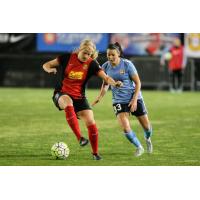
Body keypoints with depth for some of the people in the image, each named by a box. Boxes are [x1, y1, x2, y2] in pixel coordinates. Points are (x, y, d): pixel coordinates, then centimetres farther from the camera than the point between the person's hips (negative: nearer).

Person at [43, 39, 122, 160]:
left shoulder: (92, 64, -5)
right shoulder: (68, 58, -6)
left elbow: (105, 77, -15)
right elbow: (46, 65, 1)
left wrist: (114, 83, -37)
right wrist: (50, 69, -23)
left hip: (79, 97, 2)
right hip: (61, 94, -2)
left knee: (91, 122, -11)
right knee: (68, 103, -39)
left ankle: (95, 153, 12)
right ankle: (80, 138, -40)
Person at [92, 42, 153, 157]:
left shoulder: (127, 64, -15)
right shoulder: (105, 67, -4)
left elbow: (138, 83, -9)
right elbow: (105, 84, 13)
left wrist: (134, 100, -17)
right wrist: (99, 98, -1)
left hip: (134, 98, -2)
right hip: (119, 101, 2)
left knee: (146, 126, 6)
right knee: (125, 128, -17)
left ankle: (148, 139, 43)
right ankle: (139, 147, 8)